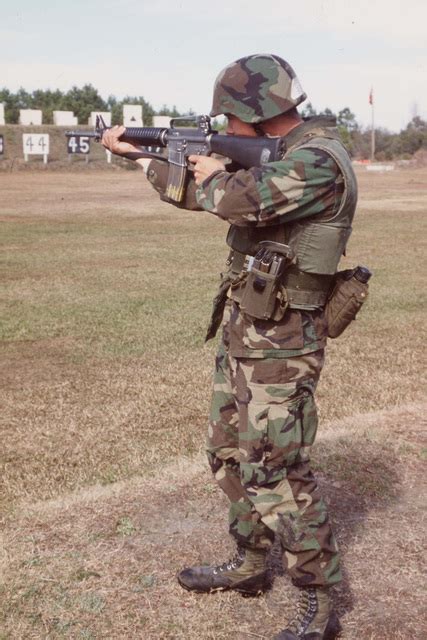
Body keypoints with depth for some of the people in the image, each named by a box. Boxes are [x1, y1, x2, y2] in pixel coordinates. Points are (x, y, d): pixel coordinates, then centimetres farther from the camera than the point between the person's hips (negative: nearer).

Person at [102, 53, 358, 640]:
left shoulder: (318, 161, -17)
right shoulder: (273, 157, 13)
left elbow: (237, 200, -32)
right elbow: (196, 191, 25)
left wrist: (213, 174, -9)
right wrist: (138, 153, 25)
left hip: (280, 344, -10)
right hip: (242, 334, 10)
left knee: (277, 473, -6)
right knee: (231, 456, 18)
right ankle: (252, 564, 35)